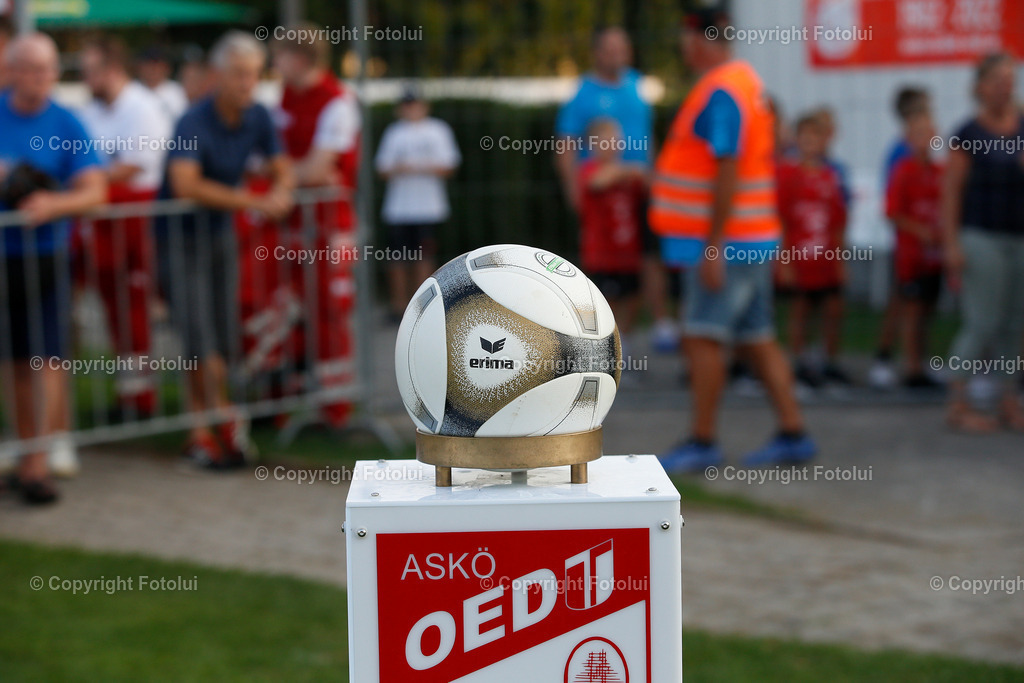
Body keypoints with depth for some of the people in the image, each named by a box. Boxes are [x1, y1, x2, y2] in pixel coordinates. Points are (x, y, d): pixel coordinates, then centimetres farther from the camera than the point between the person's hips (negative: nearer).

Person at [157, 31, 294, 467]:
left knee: (223, 339, 5)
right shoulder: (194, 123, -22)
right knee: (200, 337, -11)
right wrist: (250, 201, -35)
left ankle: (200, 434, 15)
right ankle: (226, 419, 2)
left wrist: (281, 192, -15)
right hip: (180, 235, -6)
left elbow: (281, 168, 10)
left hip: (220, 232, 6)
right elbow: (185, 184, -35)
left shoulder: (258, 118, -1)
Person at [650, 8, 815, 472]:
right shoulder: (744, 81, 16)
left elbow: (729, 171, -22)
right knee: (757, 339, 12)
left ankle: (703, 442, -1)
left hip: (726, 242, -10)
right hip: (752, 240, 10)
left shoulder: (721, 92, -16)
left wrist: (713, 244, -22)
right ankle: (793, 434, 14)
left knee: (703, 337, -6)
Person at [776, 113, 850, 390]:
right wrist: (784, 258, -10)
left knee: (833, 308, 4)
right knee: (799, 308, 4)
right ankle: (802, 365, 14)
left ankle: (832, 364, 16)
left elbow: (838, 222, 12)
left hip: (827, 260, 4)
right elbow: (779, 219, -7)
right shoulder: (787, 171, -5)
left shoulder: (831, 177, 8)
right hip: (797, 256, -4)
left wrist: (840, 258, 10)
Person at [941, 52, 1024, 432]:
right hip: (983, 237, -5)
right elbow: (951, 192, -6)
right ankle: (958, 405, 2)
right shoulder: (968, 135, -4)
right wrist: (952, 245, -12)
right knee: (982, 324, -6)